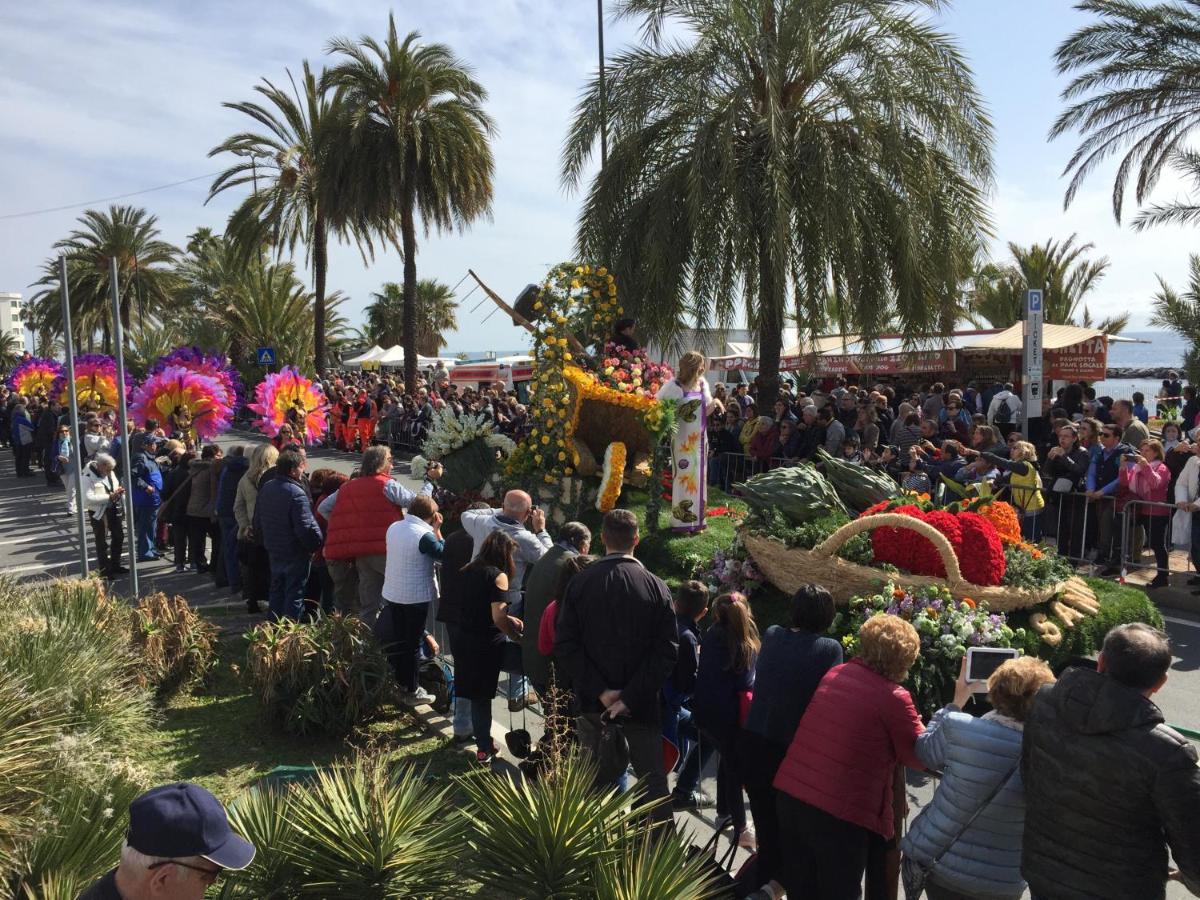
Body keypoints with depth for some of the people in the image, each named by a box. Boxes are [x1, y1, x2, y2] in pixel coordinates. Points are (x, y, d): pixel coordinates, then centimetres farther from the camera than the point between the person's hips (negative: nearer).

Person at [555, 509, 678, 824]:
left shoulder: (580, 583, -6)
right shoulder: (655, 586, -7)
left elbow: (566, 645, -9)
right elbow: (667, 650, -12)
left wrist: (600, 690, -9)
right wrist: (632, 697, -12)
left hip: (593, 703, 1)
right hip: (642, 704, -1)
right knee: (652, 779, 11)